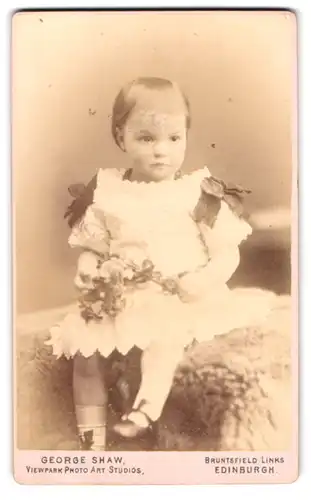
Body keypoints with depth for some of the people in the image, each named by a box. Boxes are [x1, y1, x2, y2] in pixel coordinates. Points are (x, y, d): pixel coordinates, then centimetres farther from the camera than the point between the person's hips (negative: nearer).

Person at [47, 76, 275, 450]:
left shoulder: (200, 192, -4)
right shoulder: (106, 191, 2)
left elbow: (228, 253, -3)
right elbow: (91, 248, 10)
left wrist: (207, 277, -22)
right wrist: (87, 270, -11)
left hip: (182, 301, -3)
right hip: (123, 300, 4)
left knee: (166, 333, -33)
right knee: (82, 347, -9)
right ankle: (92, 438, 3)